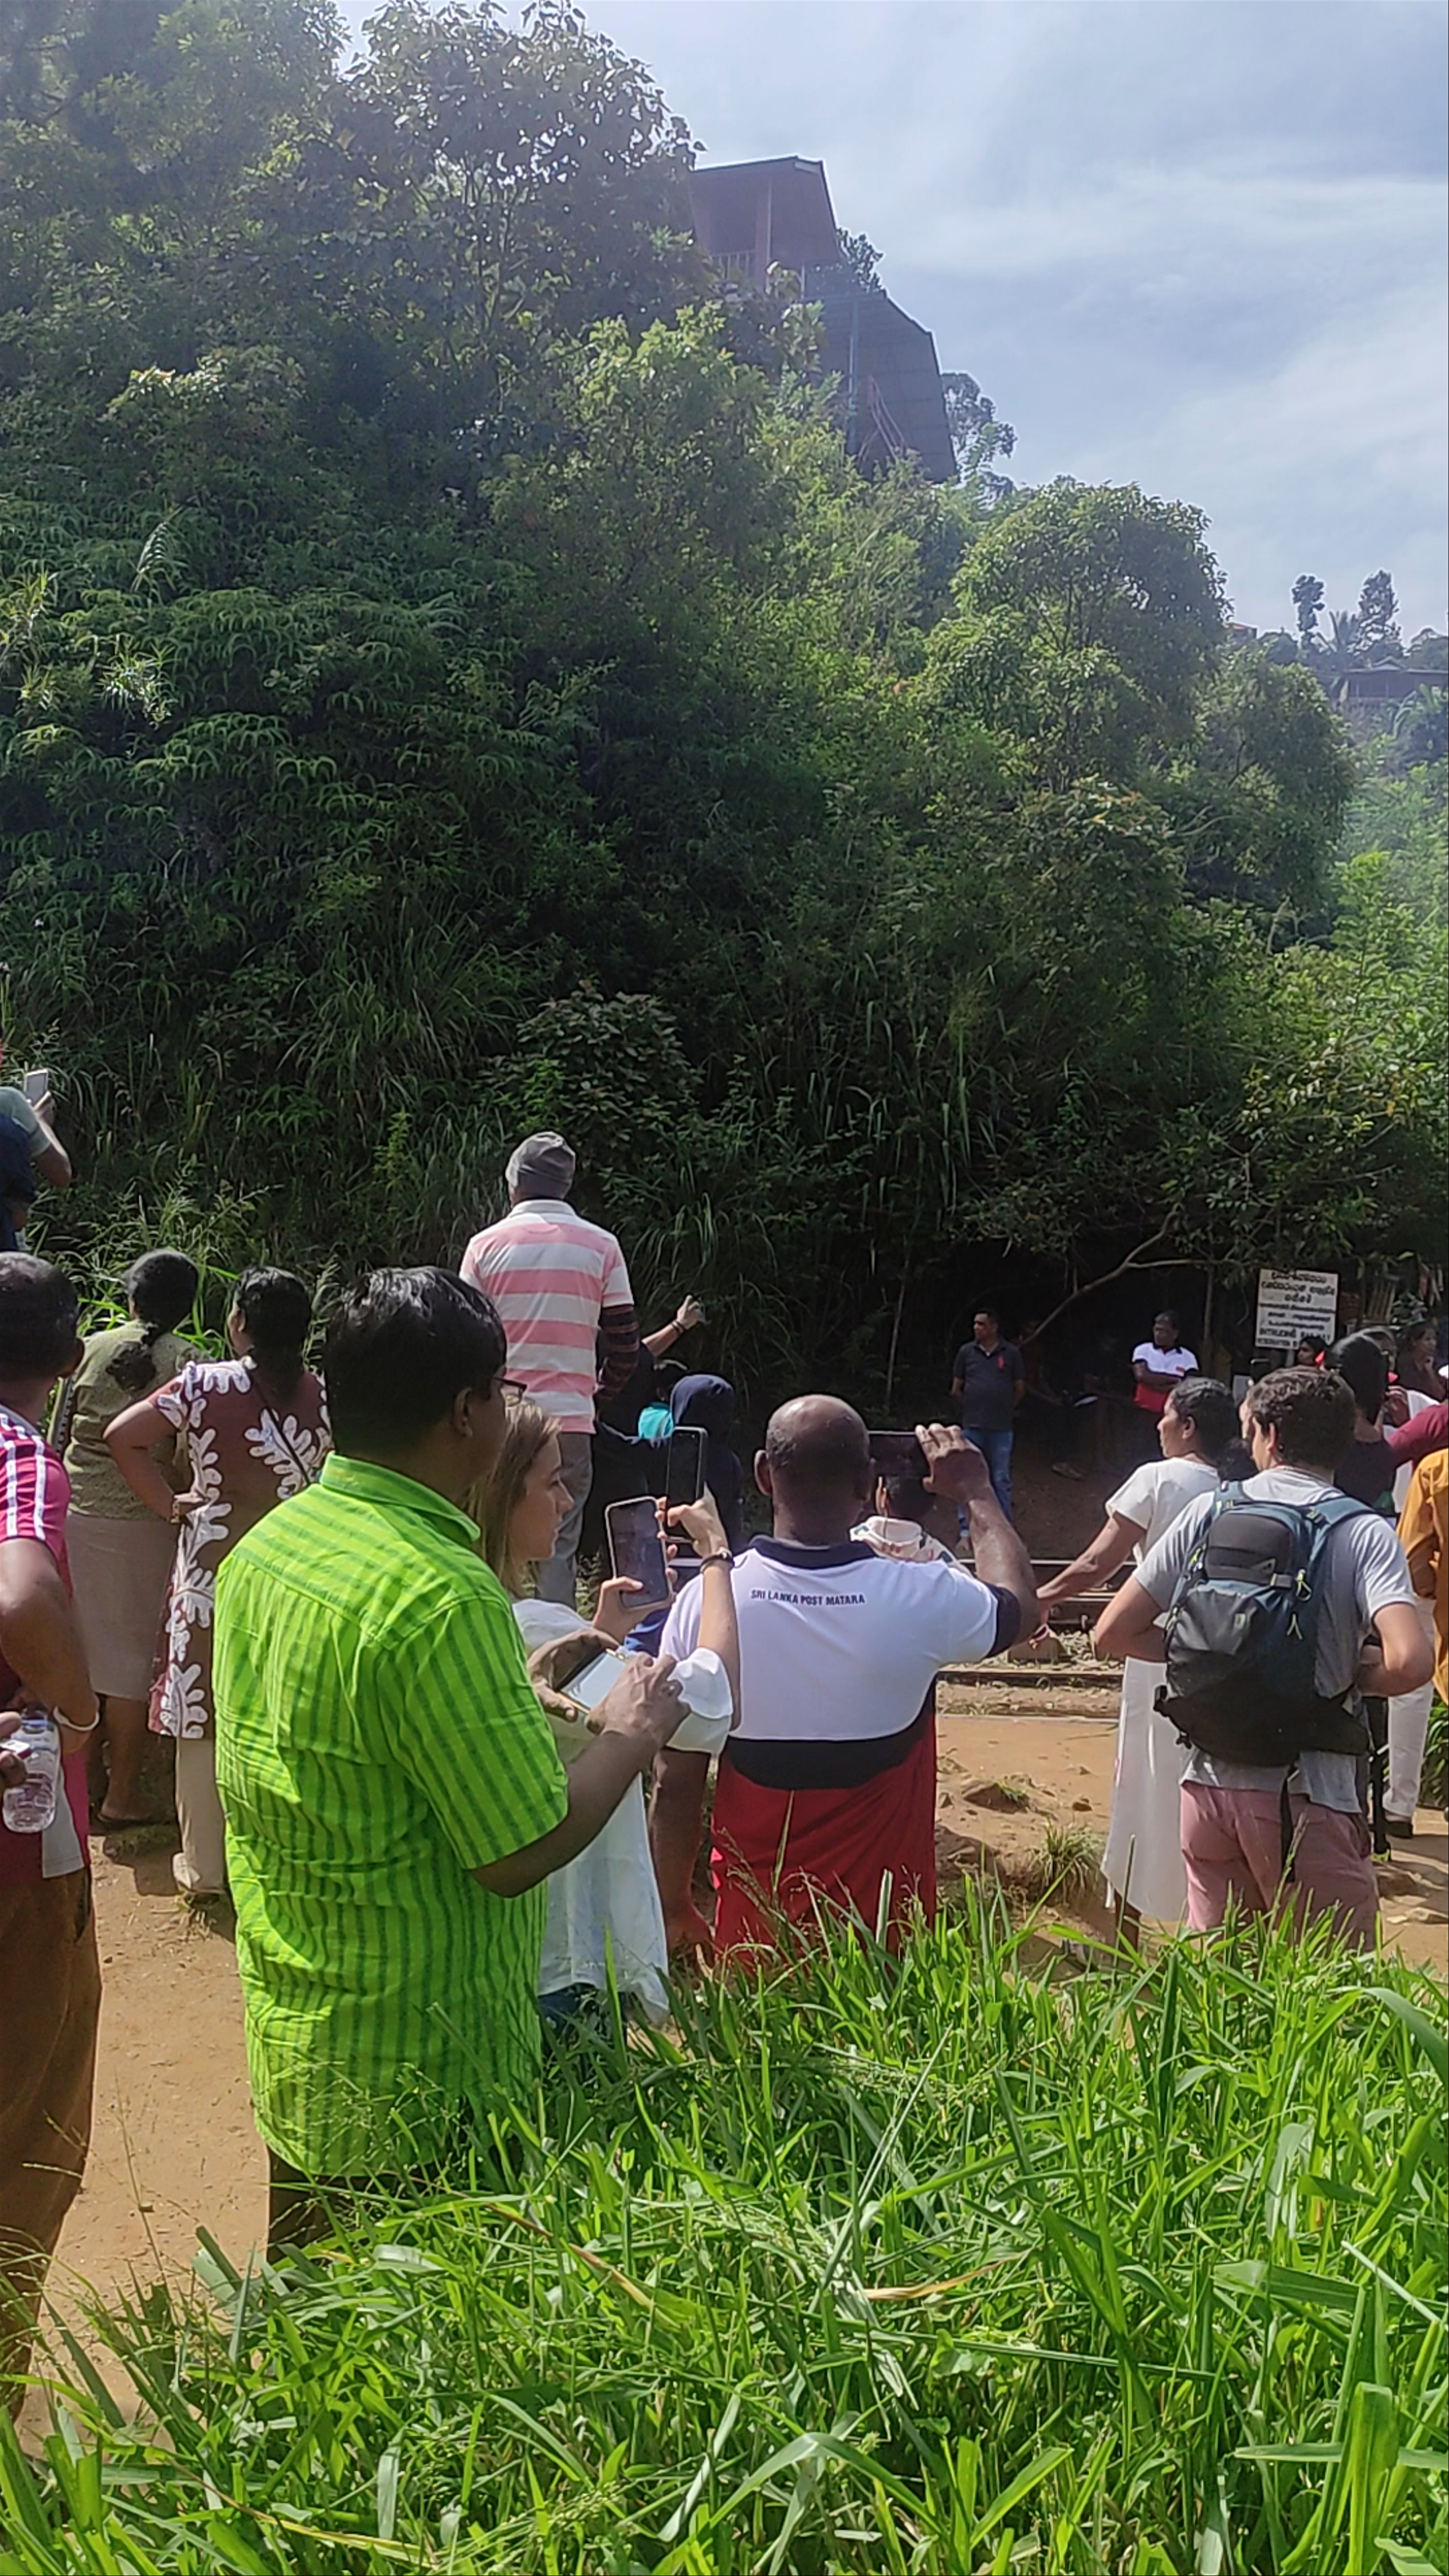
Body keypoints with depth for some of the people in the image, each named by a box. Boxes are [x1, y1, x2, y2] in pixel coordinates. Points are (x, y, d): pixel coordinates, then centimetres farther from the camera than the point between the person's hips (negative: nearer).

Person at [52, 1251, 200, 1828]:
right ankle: (121, 1796, 14)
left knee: (83, 1648, 16)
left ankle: (88, 1781, 27)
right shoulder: (187, 1360, -7)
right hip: (142, 1522, -3)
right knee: (133, 1655, 7)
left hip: (76, 1515, 4)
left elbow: (58, 1439, 7)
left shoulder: (90, 1349, 3)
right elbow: (185, 1457, -13)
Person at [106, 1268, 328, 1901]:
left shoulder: (204, 1385, -8)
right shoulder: (321, 1394, -3)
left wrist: (168, 1505, -1)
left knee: (203, 1716, 10)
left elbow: (123, 1437, -10)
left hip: (213, 1568, -2)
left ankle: (204, 1866, 18)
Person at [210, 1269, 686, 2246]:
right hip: (414, 2080, -8)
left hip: (288, 2042, 8)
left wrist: (518, 1694, 15)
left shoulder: (264, 1545, 1)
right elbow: (521, 1853, -23)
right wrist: (630, 1732, -8)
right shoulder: (441, 1596, -27)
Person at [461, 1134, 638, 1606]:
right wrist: (601, 1390, 20)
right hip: (570, 1420, 0)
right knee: (559, 1547, 4)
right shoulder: (601, 1247, 3)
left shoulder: (486, 1246, 2)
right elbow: (626, 1343, 3)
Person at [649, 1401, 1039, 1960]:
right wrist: (977, 1493, 19)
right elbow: (1020, 1605, 7)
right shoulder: (922, 1599, -17)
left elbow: (675, 1787, -7)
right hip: (886, 1923, -1)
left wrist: (673, 1913, 7)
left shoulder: (705, 1603, -15)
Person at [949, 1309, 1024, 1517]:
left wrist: (1005, 1411, 12)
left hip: (1001, 1429, -1)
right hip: (972, 1428, 1)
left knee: (1001, 1481, 5)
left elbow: (1019, 1389, 8)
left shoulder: (1011, 1353, 0)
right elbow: (956, 1390, 9)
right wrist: (972, 1410, 11)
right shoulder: (966, 1352, 3)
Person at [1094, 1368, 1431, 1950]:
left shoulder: (1209, 1512, 2)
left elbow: (1112, 1634, 3)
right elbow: (1408, 1663, -22)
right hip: (1306, 1795, -3)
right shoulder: (1364, 1535, -7)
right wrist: (1352, 1674, -1)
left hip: (1209, 1785, 4)